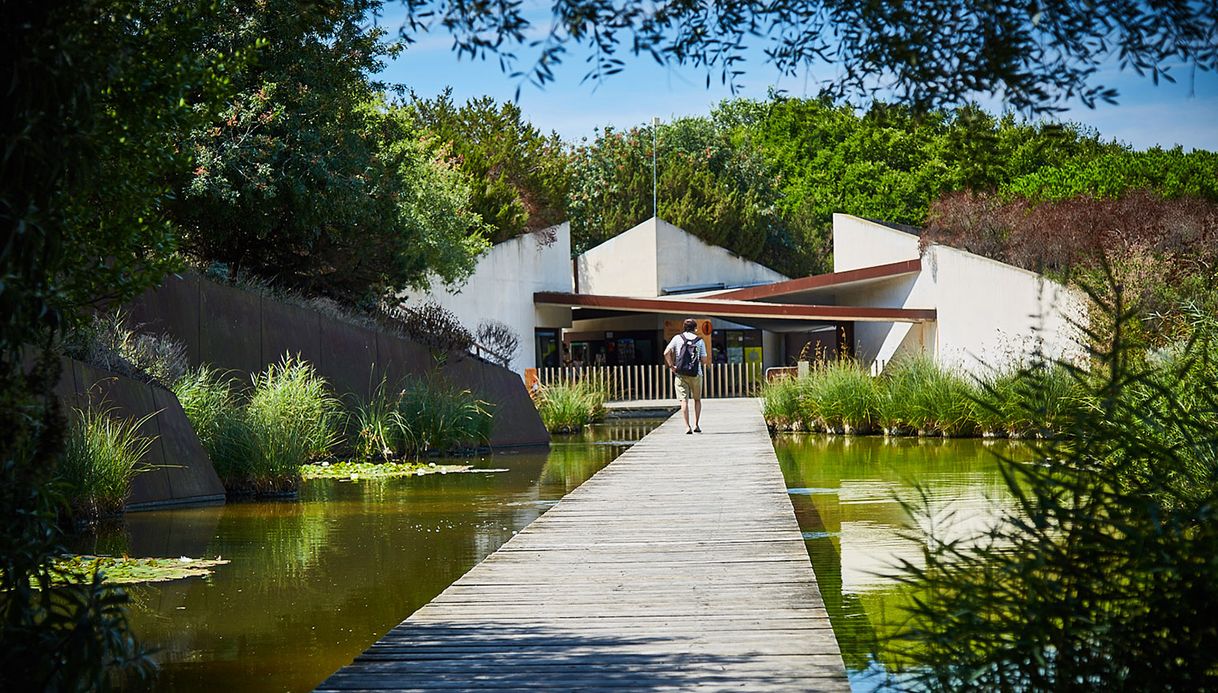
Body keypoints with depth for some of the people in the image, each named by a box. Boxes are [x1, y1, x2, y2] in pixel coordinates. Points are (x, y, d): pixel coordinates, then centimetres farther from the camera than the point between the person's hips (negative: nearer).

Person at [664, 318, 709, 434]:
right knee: (697, 399, 17)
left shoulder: (677, 338, 2)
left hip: (681, 373, 0)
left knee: (684, 400, -3)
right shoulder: (700, 341, 2)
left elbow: (666, 352, -9)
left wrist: (671, 366, -2)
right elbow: (704, 360, -1)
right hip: (696, 374, 1)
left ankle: (687, 427, -13)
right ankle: (696, 425, 14)